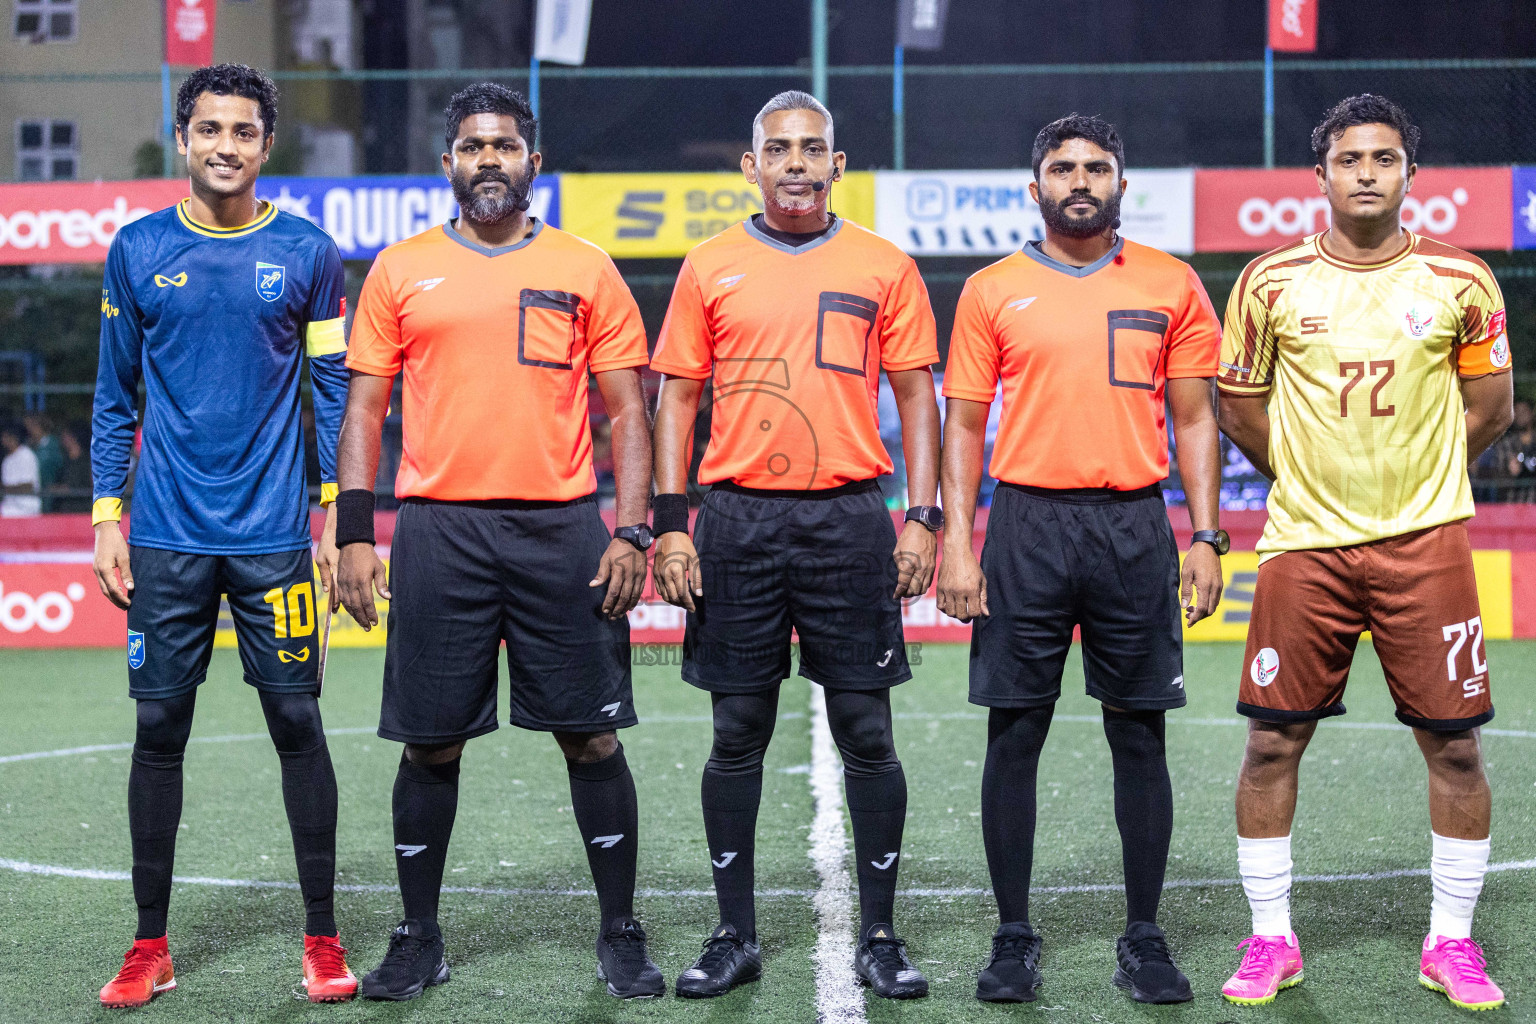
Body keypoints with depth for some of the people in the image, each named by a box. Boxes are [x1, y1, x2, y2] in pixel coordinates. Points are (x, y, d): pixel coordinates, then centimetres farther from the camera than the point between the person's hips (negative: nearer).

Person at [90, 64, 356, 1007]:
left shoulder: (306, 252, 2)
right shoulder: (138, 251, 5)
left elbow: (334, 391, 5)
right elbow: (116, 395, 10)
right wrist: (107, 516, 4)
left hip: (274, 535, -1)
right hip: (167, 539, 1)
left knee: (297, 723, 1)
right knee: (160, 727, 4)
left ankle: (323, 938, 12)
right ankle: (152, 945, 15)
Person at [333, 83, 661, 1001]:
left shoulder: (586, 270, 6)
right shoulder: (401, 271, 8)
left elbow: (627, 410, 6)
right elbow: (365, 409, 9)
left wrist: (633, 530, -4)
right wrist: (356, 534, -1)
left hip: (561, 528, 0)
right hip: (438, 529, 1)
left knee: (592, 735, 2)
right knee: (430, 742, 5)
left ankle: (621, 935, 15)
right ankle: (419, 939, 18)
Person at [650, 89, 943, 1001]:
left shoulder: (885, 268, 5)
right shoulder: (711, 267, 7)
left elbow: (916, 396, 6)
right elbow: (678, 395, 7)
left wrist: (923, 518, -3)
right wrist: (672, 524, -1)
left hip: (849, 521, -1)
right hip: (738, 521, 1)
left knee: (867, 733, 2)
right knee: (738, 734, 5)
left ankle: (880, 936, 11)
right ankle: (737, 934, 15)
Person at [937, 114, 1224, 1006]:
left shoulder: (1171, 286, 7)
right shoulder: (993, 291, 6)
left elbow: (1194, 418, 8)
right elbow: (964, 424, 6)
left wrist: (1206, 539, 0)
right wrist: (957, 544, -3)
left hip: (1135, 529, 0)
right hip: (1026, 527, 0)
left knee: (1140, 736, 4)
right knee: (1015, 733, 1)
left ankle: (1145, 937, 14)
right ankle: (1015, 936, 11)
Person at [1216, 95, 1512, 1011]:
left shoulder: (1462, 282, 1)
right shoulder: (1271, 283, 1)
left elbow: (1490, 407, 12)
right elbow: (1240, 409, 11)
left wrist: (1413, 479, 12)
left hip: (1425, 545, 0)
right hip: (1304, 545, 0)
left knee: (1455, 746, 1)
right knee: (1273, 743, 1)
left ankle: (1452, 942, 17)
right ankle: (1273, 940, 15)